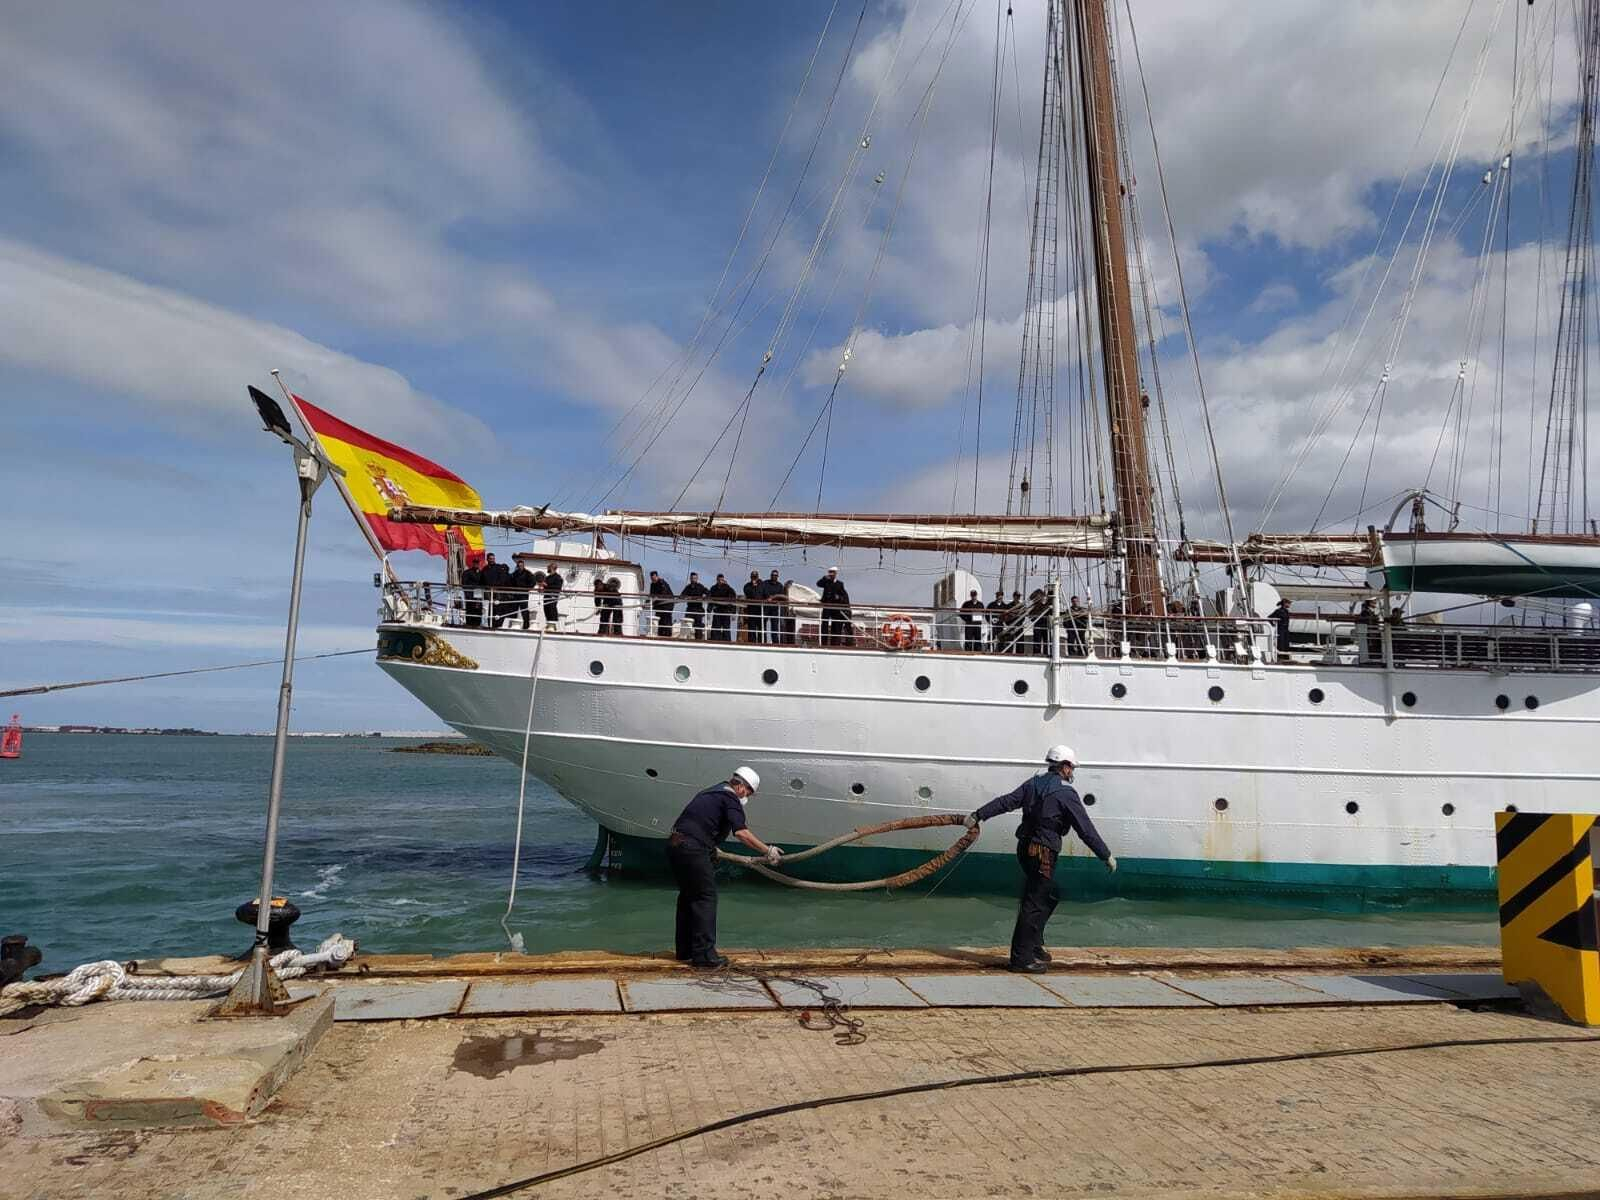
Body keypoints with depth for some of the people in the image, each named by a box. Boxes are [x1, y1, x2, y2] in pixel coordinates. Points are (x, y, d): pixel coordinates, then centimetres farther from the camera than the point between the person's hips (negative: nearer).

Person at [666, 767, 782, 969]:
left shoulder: (710, 793, 25)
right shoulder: (730, 799, -4)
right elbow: (741, 832, -18)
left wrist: (711, 849, 50)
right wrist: (767, 850, -15)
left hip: (674, 843, 9)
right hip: (693, 848, -9)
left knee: (687, 896, 20)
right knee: (706, 897, -1)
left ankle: (685, 951, 28)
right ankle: (704, 956, -2)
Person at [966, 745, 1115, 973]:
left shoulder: (1034, 783, 9)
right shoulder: (1066, 793, -11)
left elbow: (1006, 801, 9)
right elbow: (1086, 830, -9)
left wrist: (978, 815, 14)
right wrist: (1107, 856, -1)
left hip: (1025, 847, 8)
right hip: (1043, 852, -8)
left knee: (1051, 895, 22)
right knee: (1034, 904, -4)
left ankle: (1035, 945, 26)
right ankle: (1022, 959, -1)